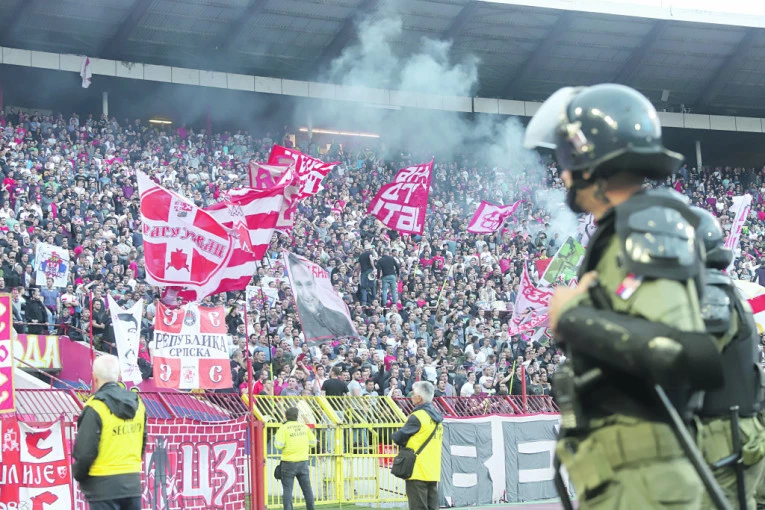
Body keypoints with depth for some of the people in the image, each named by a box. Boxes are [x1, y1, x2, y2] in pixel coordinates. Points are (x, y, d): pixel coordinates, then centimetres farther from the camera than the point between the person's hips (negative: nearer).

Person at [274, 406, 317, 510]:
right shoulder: (305, 427, 4)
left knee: (287, 490, 0)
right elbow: (313, 442, 8)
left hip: (289, 463, -3)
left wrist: (276, 438, 5)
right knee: (307, 489, 12)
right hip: (303, 462, 3)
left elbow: (279, 445, -16)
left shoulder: (283, 428, -8)